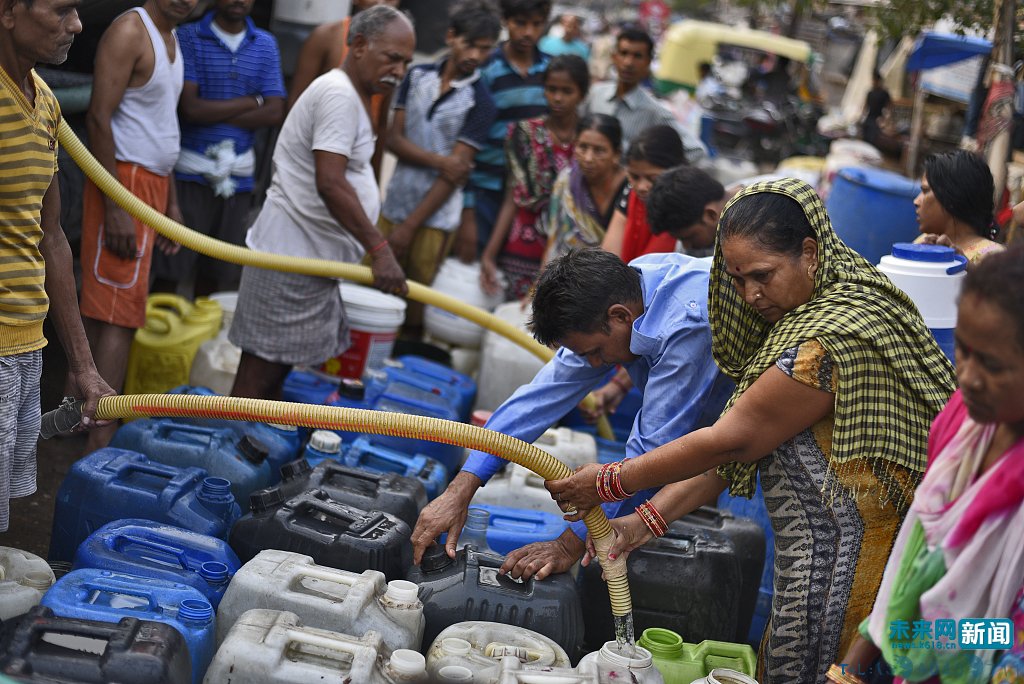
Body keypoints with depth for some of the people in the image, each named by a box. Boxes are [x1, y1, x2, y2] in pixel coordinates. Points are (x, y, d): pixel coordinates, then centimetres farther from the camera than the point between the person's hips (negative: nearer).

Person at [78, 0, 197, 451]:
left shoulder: (171, 39, 16)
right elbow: (98, 117, -18)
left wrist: (171, 202, 21)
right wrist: (115, 207, -22)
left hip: (153, 183, 9)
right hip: (124, 181, -9)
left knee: (99, 304, 12)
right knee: (121, 311, -12)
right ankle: (101, 439, -13)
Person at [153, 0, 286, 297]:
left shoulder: (266, 46, 9)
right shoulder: (188, 37, -3)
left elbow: (275, 112, -1)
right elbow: (190, 108, -13)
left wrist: (213, 114, -9)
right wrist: (252, 101, -6)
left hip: (237, 174, 4)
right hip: (190, 171, -4)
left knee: (215, 272, 10)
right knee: (170, 272, -3)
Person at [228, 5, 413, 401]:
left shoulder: (350, 95, 18)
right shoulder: (340, 94, -16)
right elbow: (329, 183, -26)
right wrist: (379, 249, -28)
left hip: (309, 257, 10)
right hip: (291, 257, -10)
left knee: (275, 369, 12)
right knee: (260, 372, -8)